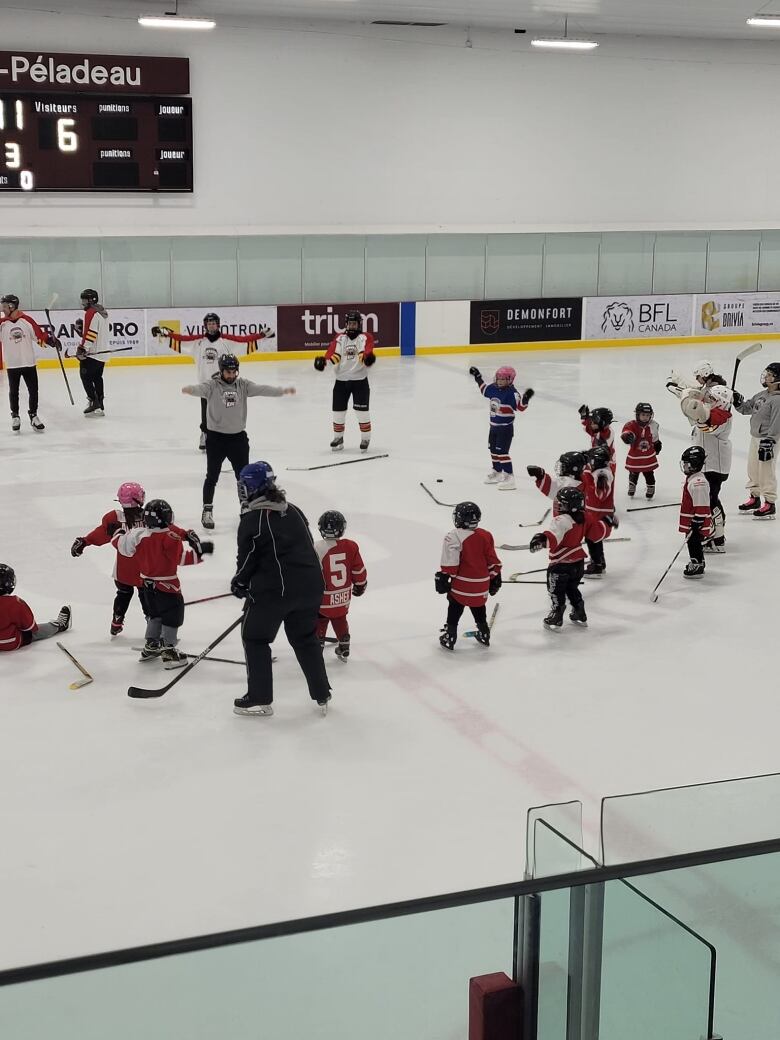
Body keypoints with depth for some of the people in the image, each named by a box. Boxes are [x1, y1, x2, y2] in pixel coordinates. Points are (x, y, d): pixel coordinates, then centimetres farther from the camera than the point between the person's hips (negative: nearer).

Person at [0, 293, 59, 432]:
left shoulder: (26, 320, -5)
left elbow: (39, 335, -3)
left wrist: (51, 340, -14)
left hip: (29, 362, 0)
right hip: (12, 364, 0)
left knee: (33, 390, 5)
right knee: (13, 392, 9)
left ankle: (33, 415, 20)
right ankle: (15, 417, 23)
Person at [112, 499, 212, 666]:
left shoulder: (138, 534, -3)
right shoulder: (169, 537, -21)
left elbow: (122, 545, 8)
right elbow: (182, 556, -25)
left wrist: (117, 533, 26)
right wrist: (200, 548, -18)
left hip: (147, 584, 7)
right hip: (166, 585, -7)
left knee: (155, 614, 23)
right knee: (172, 616, 2)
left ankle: (150, 647, 30)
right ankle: (168, 652, 1)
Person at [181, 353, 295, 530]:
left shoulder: (243, 384, 0)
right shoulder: (212, 385, -12)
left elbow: (262, 389, -8)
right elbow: (199, 389, -31)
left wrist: (283, 390, -22)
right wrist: (189, 389, -55)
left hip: (238, 436, 4)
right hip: (216, 437, -4)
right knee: (212, 476, 4)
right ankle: (207, 511, 14)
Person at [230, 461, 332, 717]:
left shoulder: (252, 519, -9)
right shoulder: (293, 511, 11)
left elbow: (247, 559, -6)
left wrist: (239, 584, 13)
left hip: (273, 590, -6)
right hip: (310, 585, 7)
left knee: (255, 638, 10)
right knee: (305, 638, 20)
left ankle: (260, 699, 12)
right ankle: (321, 696, 23)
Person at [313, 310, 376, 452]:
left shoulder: (365, 337, -1)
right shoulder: (339, 338, 7)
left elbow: (367, 351, -21)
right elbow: (333, 353, -9)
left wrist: (368, 357, -45)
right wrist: (323, 360, -30)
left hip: (360, 380, -3)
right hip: (341, 380, 3)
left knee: (362, 411, -3)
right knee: (338, 411, 7)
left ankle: (365, 438, 12)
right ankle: (338, 438, 23)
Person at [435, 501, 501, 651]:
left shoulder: (454, 538, -16)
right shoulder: (486, 536, 1)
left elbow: (450, 563, -17)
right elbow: (493, 560, 7)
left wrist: (443, 578, -7)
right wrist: (495, 578, 17)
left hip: (462, 585, -5)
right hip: (482, 585, 5)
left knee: (454, 611, 9)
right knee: (479, 608, 24)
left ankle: (449, 638, 12)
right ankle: (484, 635, 34)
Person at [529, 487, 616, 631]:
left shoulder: (561, 521, -25)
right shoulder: (583, 519, 0)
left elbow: (555, 534, -45)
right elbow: (597, 532, 9)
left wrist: (543, 539, -63)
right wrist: (607, 524, 27)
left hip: (561, 565, -8)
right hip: (579, 562, 9)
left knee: (556, 592, 9)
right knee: (572, 588, 27)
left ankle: (556, 619, 17)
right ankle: (580, 616, 37)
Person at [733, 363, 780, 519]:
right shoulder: (762, 395, 9)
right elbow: (747, 408, 17)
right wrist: (738, 401, -2)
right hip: (755, 438, 10)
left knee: (766, 473, -3)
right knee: (753, 470, 18)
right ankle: (755, 498, 32)